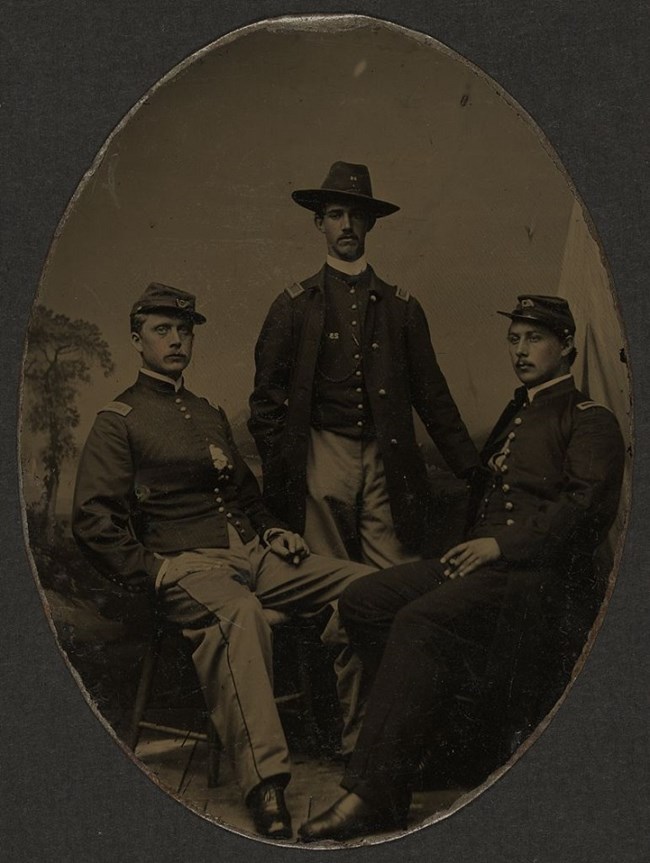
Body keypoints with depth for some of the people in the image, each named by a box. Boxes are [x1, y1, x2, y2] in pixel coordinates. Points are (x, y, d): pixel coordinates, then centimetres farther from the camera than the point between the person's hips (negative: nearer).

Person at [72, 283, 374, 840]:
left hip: (251, 552, 7)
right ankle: (265, 789, -48)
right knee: (238, 612, -42)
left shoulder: (210, 414, 24)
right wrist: (153, 573, -15)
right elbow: (93, 520, -6)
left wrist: (272, 530, 14)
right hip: (185, 563, -7)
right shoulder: (119, 420, 3)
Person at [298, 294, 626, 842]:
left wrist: (502, 544, -19)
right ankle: (429, 727, -1)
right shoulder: (513, 417, 29)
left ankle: (373, 796, -31)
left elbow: (587, 505, -13)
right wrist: (474, 545, 9)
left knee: (420, 621, -32)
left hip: (541, 573, -8)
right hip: (482, 560, 9)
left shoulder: (591, 421, 2)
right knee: (362, 602, -10)